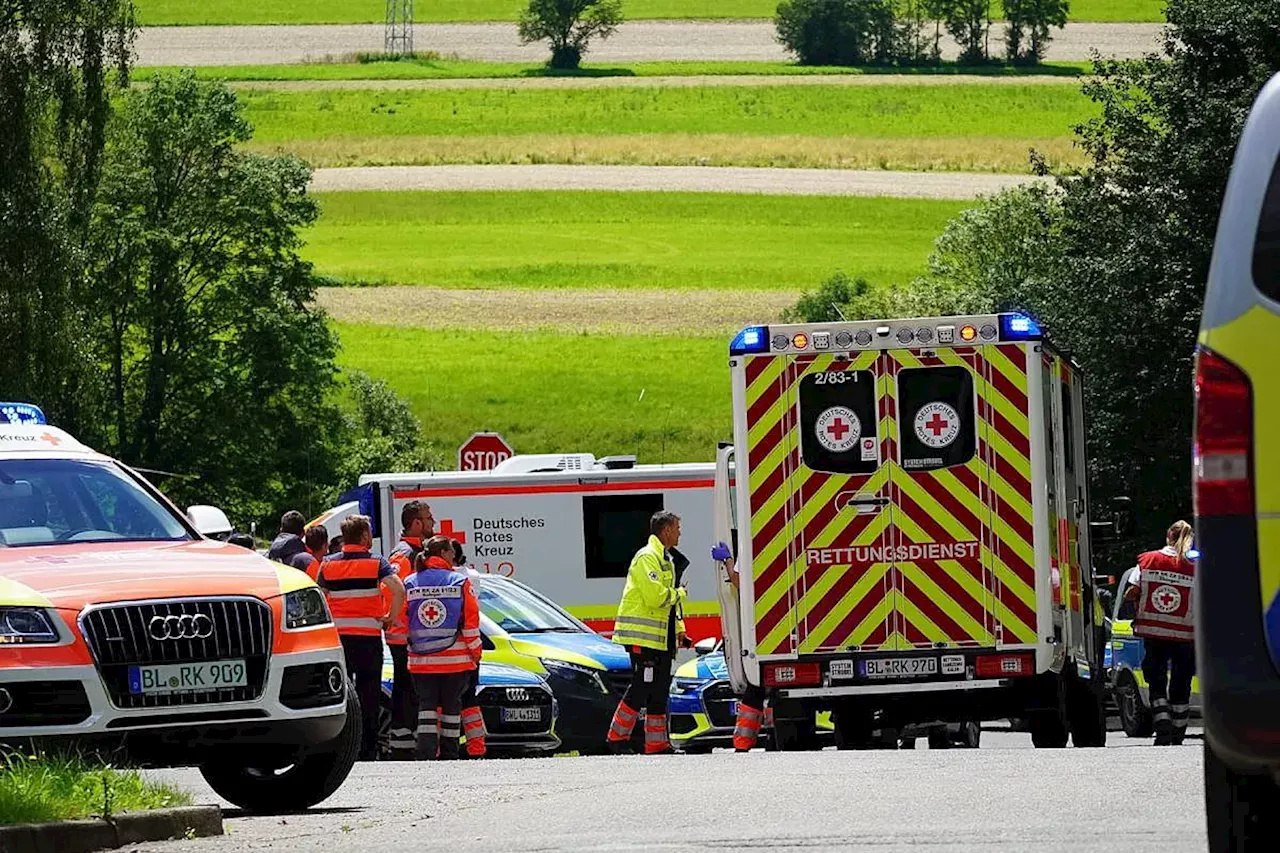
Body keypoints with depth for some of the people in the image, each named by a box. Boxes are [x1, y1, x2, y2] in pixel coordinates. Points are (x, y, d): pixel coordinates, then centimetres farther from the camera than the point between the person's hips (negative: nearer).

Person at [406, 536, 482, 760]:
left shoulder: (410, 584, 4)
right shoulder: (460, 582, -3)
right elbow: (471, 620, -4)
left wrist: (406, 649, 18)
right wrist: (475, 653, 4)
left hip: (421, 659, 2)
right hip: (455, 658, -2)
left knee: (426, 705, 3)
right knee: (451, 705, 9)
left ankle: (426, 752, -12)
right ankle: (449, 754, 12)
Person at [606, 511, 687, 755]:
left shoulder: (665, 560, 20)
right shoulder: (647, 558, -13)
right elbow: (655, 597, -23)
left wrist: (679, 631, 19)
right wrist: (680, 594, -6)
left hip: (661, 639, 10)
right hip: (643, 637, -10)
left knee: (659, 690, 9)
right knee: (641, 688, -10)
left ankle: (657, 744, 11)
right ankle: (617, 738, -3)